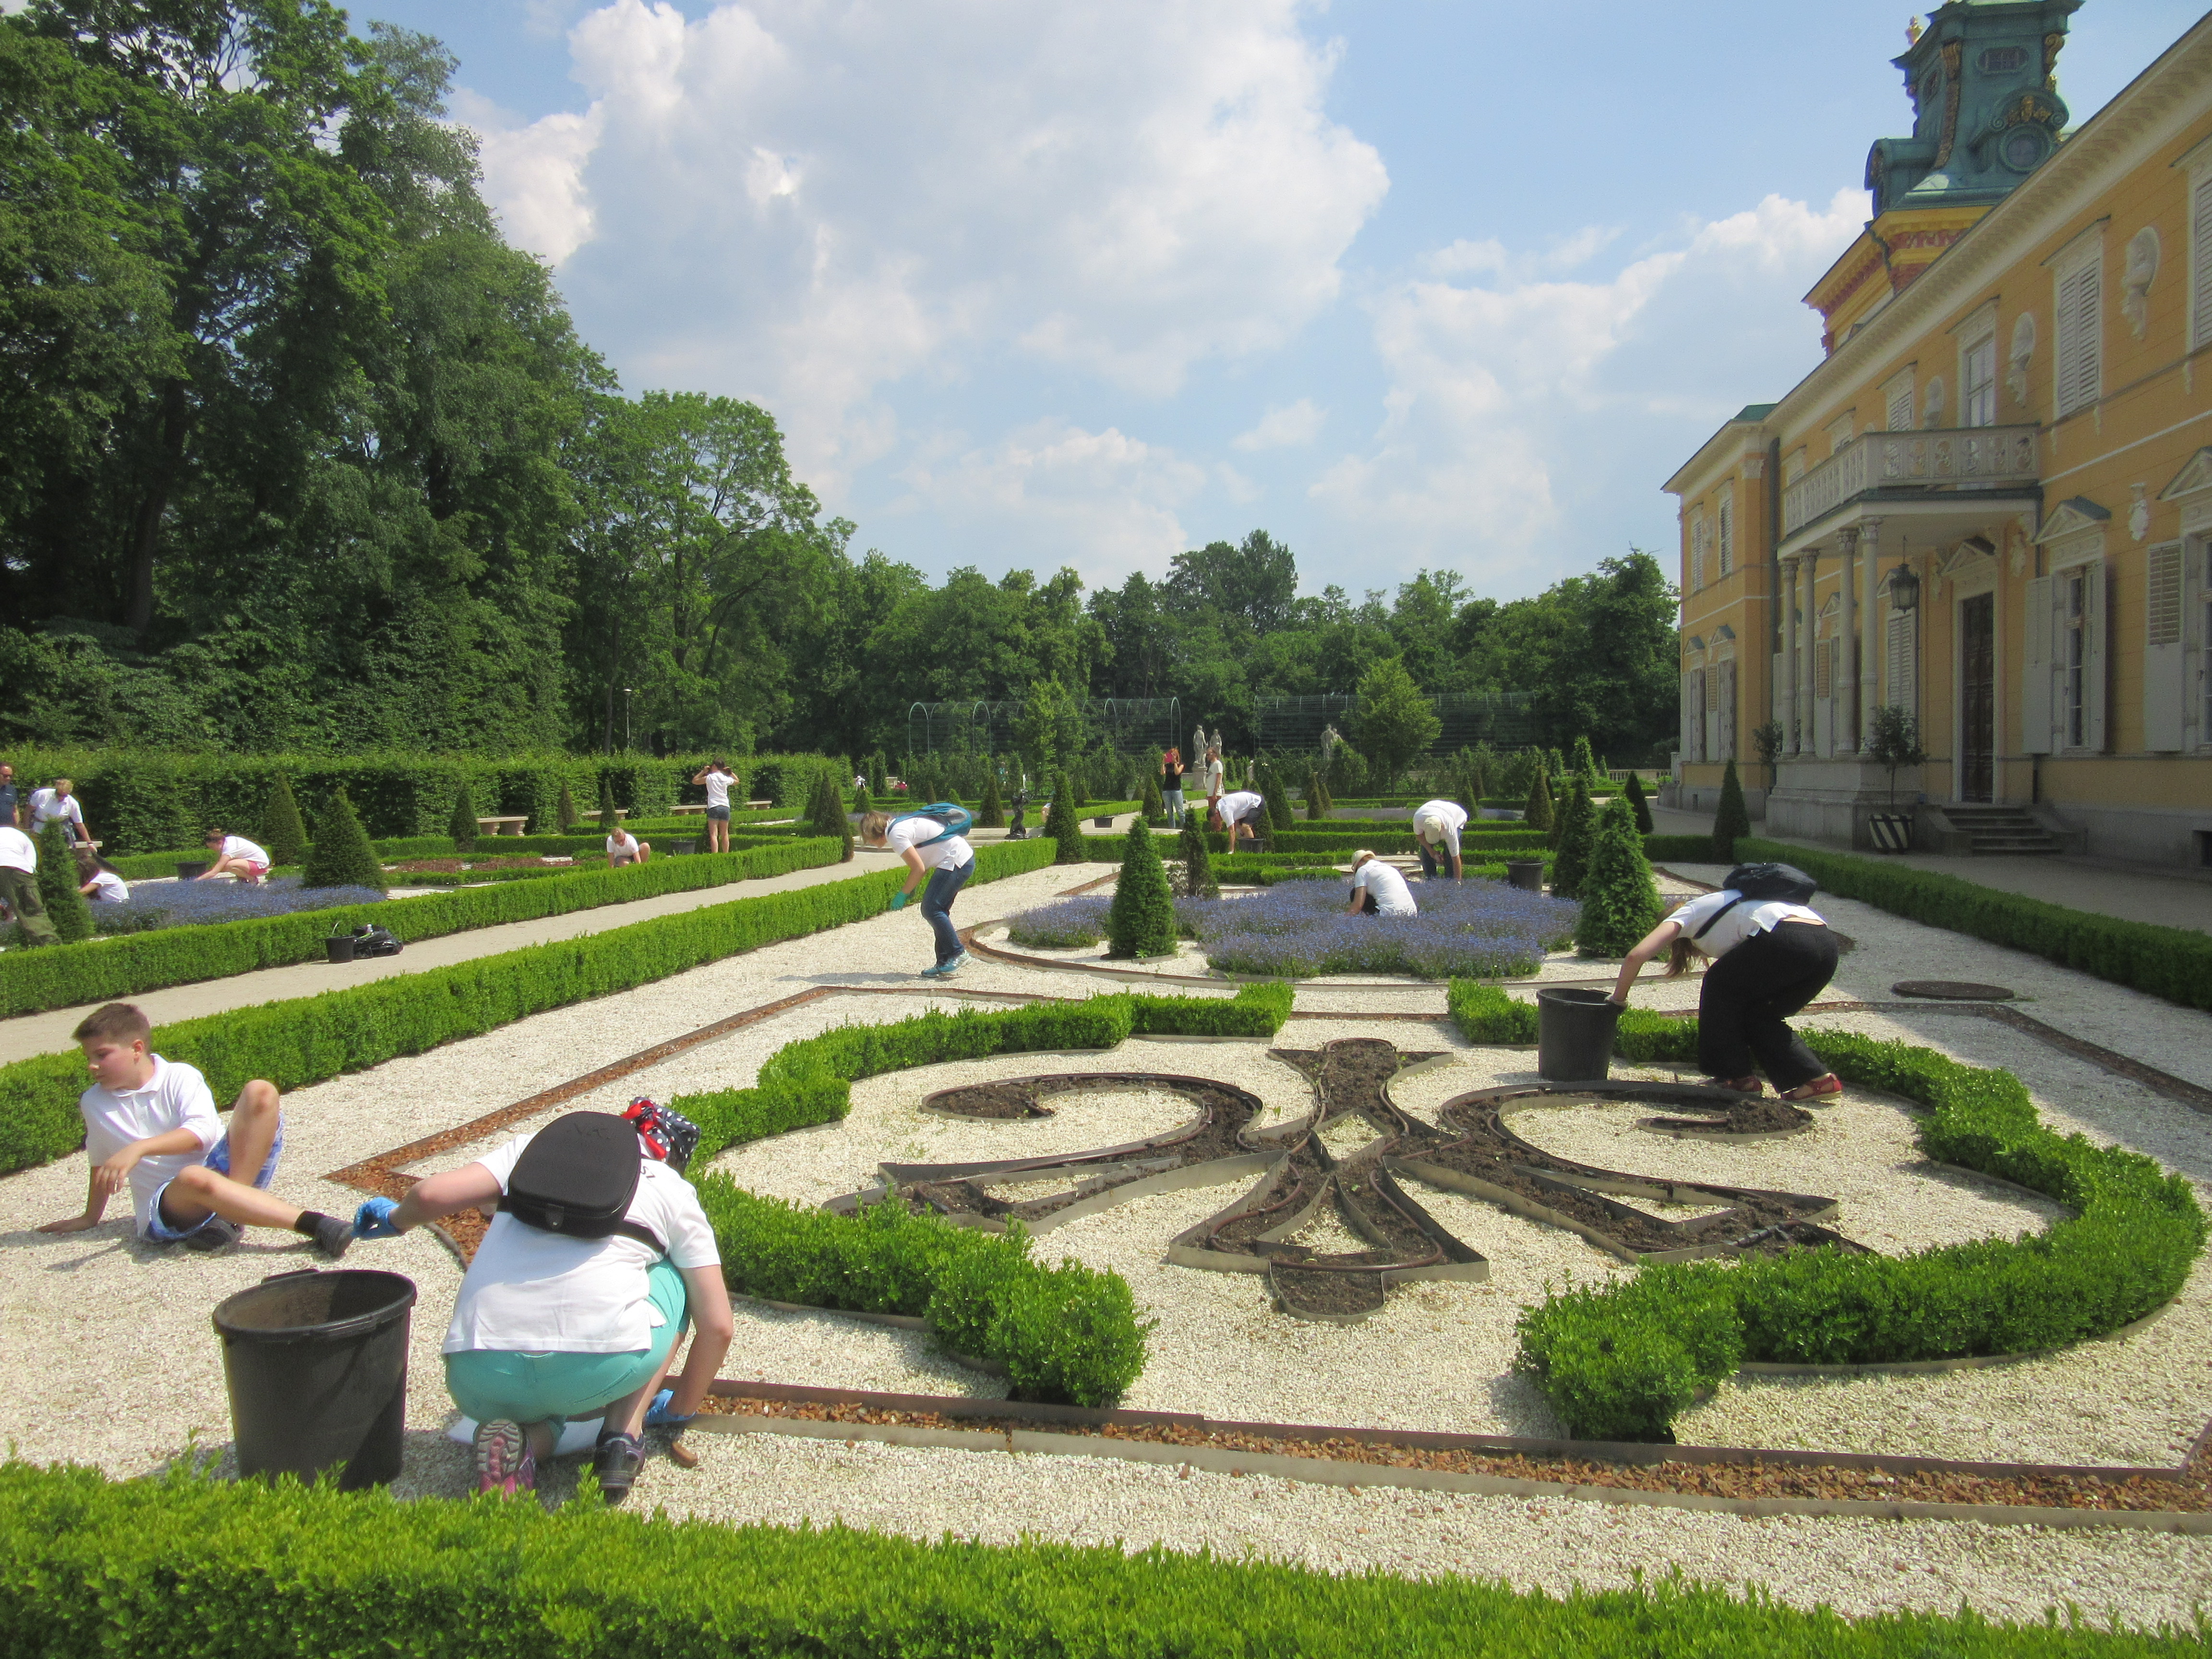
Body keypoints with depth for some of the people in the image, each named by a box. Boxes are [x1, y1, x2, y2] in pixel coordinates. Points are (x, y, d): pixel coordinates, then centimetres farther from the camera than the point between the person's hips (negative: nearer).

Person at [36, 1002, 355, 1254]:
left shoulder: (181, 1077, 0)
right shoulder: (94, 1103, 11)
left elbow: (201, 1132, -16)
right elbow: (101, 1164, 26)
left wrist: (140, 1147, -28)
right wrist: (90, 1217, 36)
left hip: (223, 1169, 0)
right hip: (166, 1206, 0)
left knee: (260, 1091, -22)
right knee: (194, 1177, -40)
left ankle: (231, 1216, -30)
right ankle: (312, 1224, -46)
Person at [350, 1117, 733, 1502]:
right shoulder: (676, 1194, 15)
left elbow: (430, 1194, 5)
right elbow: (718, 1327, 13)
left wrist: (395, 1219, 29)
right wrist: (680, 1409, 31)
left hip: (481, 1380, 3)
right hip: (602, 1363, -3)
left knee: (543, 1410, 38)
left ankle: (528, 1437, 3)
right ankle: (623, 1438, 13)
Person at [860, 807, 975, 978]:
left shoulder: (896, 834, -13)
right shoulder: (899, 825, 17)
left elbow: (919, 869, -16)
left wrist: (903, 894, -5)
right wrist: (911, 888, 15)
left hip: (956, 861, -10)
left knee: (932, 910, -10)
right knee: (937, 911, 9)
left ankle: (957, 955, -5)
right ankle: (945, 963, 10)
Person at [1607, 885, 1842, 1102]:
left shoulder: (1690, 913, 22)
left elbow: (1637, 955, 5)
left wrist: (1618, 999, 19)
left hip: (1785, 940, -8)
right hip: (1827, 944, 8)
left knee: (1719, 986, 17)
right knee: (1755, 1015, 22)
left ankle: (1737, 1076, 19)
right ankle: (1817, 1078, 12)